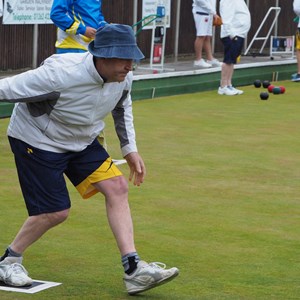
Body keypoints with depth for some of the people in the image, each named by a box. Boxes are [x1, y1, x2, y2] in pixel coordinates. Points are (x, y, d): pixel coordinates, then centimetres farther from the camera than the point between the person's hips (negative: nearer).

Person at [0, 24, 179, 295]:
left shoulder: (123, 78, -14)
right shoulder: (62, 74, -36)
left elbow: (122, 107, 10)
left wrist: (129, 149, 8)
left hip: (81, 141, 7)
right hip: (37, 140, -7)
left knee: (117, 187, -6)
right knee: (56, 212, -7)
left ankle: (133, 269, -6)